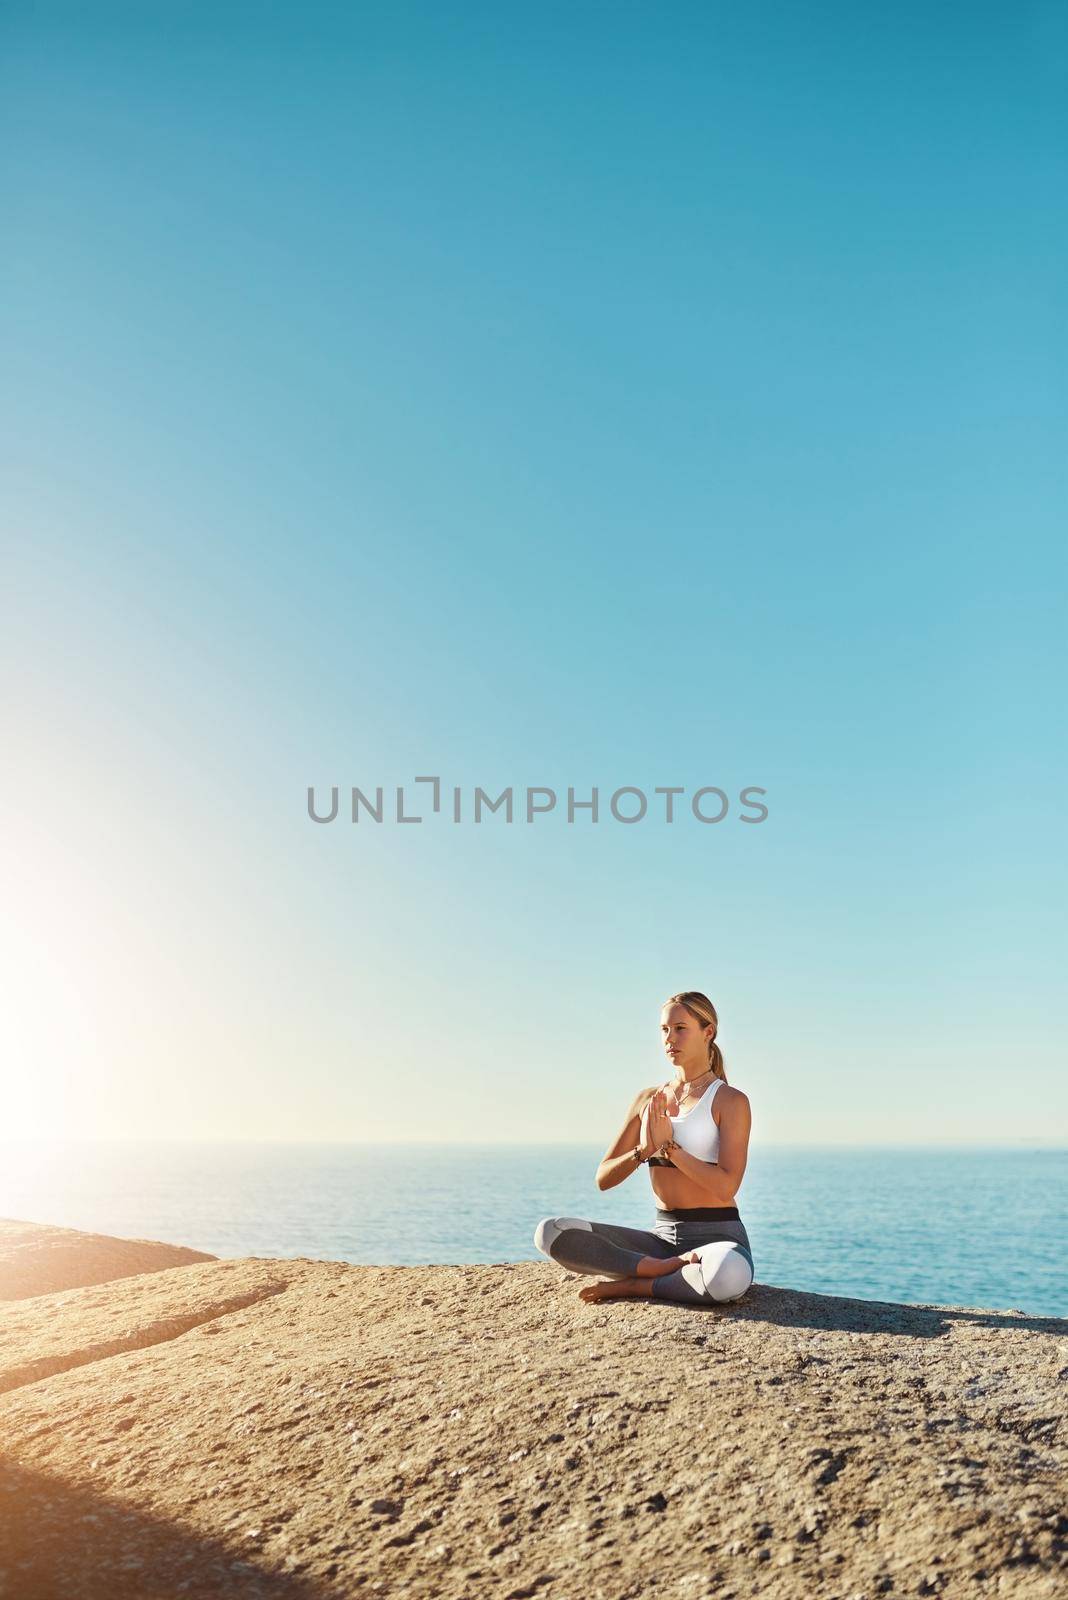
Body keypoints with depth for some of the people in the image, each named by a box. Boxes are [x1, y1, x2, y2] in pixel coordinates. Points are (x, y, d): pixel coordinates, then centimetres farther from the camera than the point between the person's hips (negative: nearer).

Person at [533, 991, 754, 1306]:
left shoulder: (731, 1101, -4)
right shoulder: (648, 1100, 12)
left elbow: (726, 1186, -16)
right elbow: (604, 1179, 7)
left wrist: (668, 1145, -18)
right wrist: (644, 1150, -12)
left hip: (717, 1236, -5)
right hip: (662, 1235, 5)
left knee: (729, 1273, -44)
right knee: (549, 1232, -14)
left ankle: (631, 1285, -18)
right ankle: (670, 1269, -19)